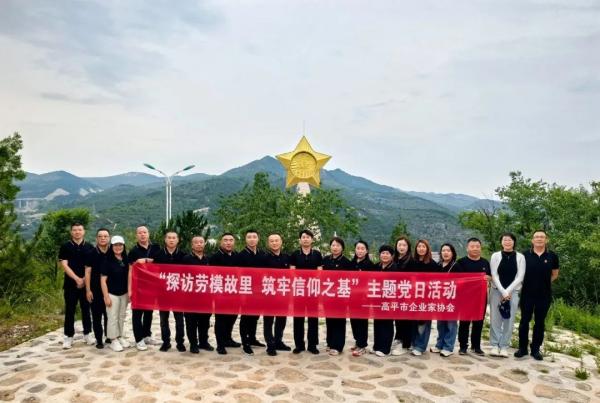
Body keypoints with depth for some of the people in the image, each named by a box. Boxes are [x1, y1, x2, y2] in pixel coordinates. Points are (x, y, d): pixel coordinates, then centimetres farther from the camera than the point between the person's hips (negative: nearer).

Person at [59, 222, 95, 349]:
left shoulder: (90, 248, 5)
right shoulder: (65, 247, 0)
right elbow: (64, 265, -8)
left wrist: (85, 279, -9)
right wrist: (77, 279, -16)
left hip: (86, 283, 1)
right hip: (71, 284, -1)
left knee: (86, 309, 9)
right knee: (70, 311, 4)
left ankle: (87, 334, 19)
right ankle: (68, 336, 13)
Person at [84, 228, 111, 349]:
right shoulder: (92, 253, -3)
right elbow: (88, 272, -4)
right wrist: (88, 290, -8)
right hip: (96, 290, -1)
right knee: (97, 316, 5)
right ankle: (99, 340, 14)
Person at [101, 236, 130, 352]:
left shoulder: (126, 260, 4)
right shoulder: (107, 261, -10)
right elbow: (103, 280, -10)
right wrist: (106, 296, -13)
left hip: (124, 293, 5)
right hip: (112, 294, -5)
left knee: (122, 317, 14)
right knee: (113, 318, 0)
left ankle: (121, 337, 28)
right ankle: (113, 340, 12)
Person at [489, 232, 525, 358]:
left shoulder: (520, 257, 2)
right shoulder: (495, 256, 1)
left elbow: (520, 277, -3)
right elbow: (494, 275, -3)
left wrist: (508, 291, -11)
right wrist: (503, 291, -12)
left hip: (513, 292, 0)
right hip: (497, 291, 0)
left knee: (509, 319, 2)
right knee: (495, 319, 0)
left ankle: (504, 346, 10)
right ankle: (495, 345, 10)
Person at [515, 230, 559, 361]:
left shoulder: (552, 256, 0)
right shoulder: (525, 255, -3)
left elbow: (555, 274, 12)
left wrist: (544, 282, 5)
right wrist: (528, 282, 3)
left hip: (544, 294, 1)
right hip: (527, 293, -1)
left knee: (540, 322, 9)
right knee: (524, 320, 4)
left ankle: (536, 349, 20)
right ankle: (522, 348, 14)